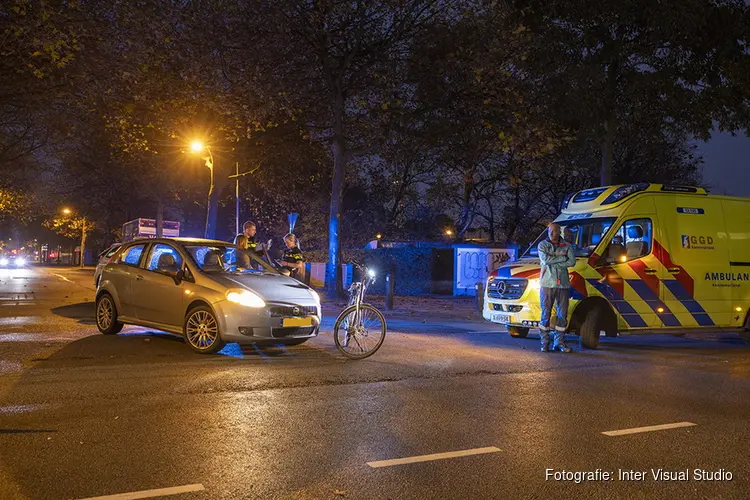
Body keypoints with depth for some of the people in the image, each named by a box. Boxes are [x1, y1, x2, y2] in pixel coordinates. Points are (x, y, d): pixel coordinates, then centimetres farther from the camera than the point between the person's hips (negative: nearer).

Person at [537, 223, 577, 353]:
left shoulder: (567, 246, 11)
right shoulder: (542, 245, 5)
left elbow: (572, 262, -5)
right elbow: (545, 259, -13)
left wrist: (553, 262, -11)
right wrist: (562, 257, -7)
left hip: (563, 285, 2)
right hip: (547, 284, -2)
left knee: (562, 315, 3)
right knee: (546, 314, -2)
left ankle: (559, 342, 12)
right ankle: (545, 343, 4)